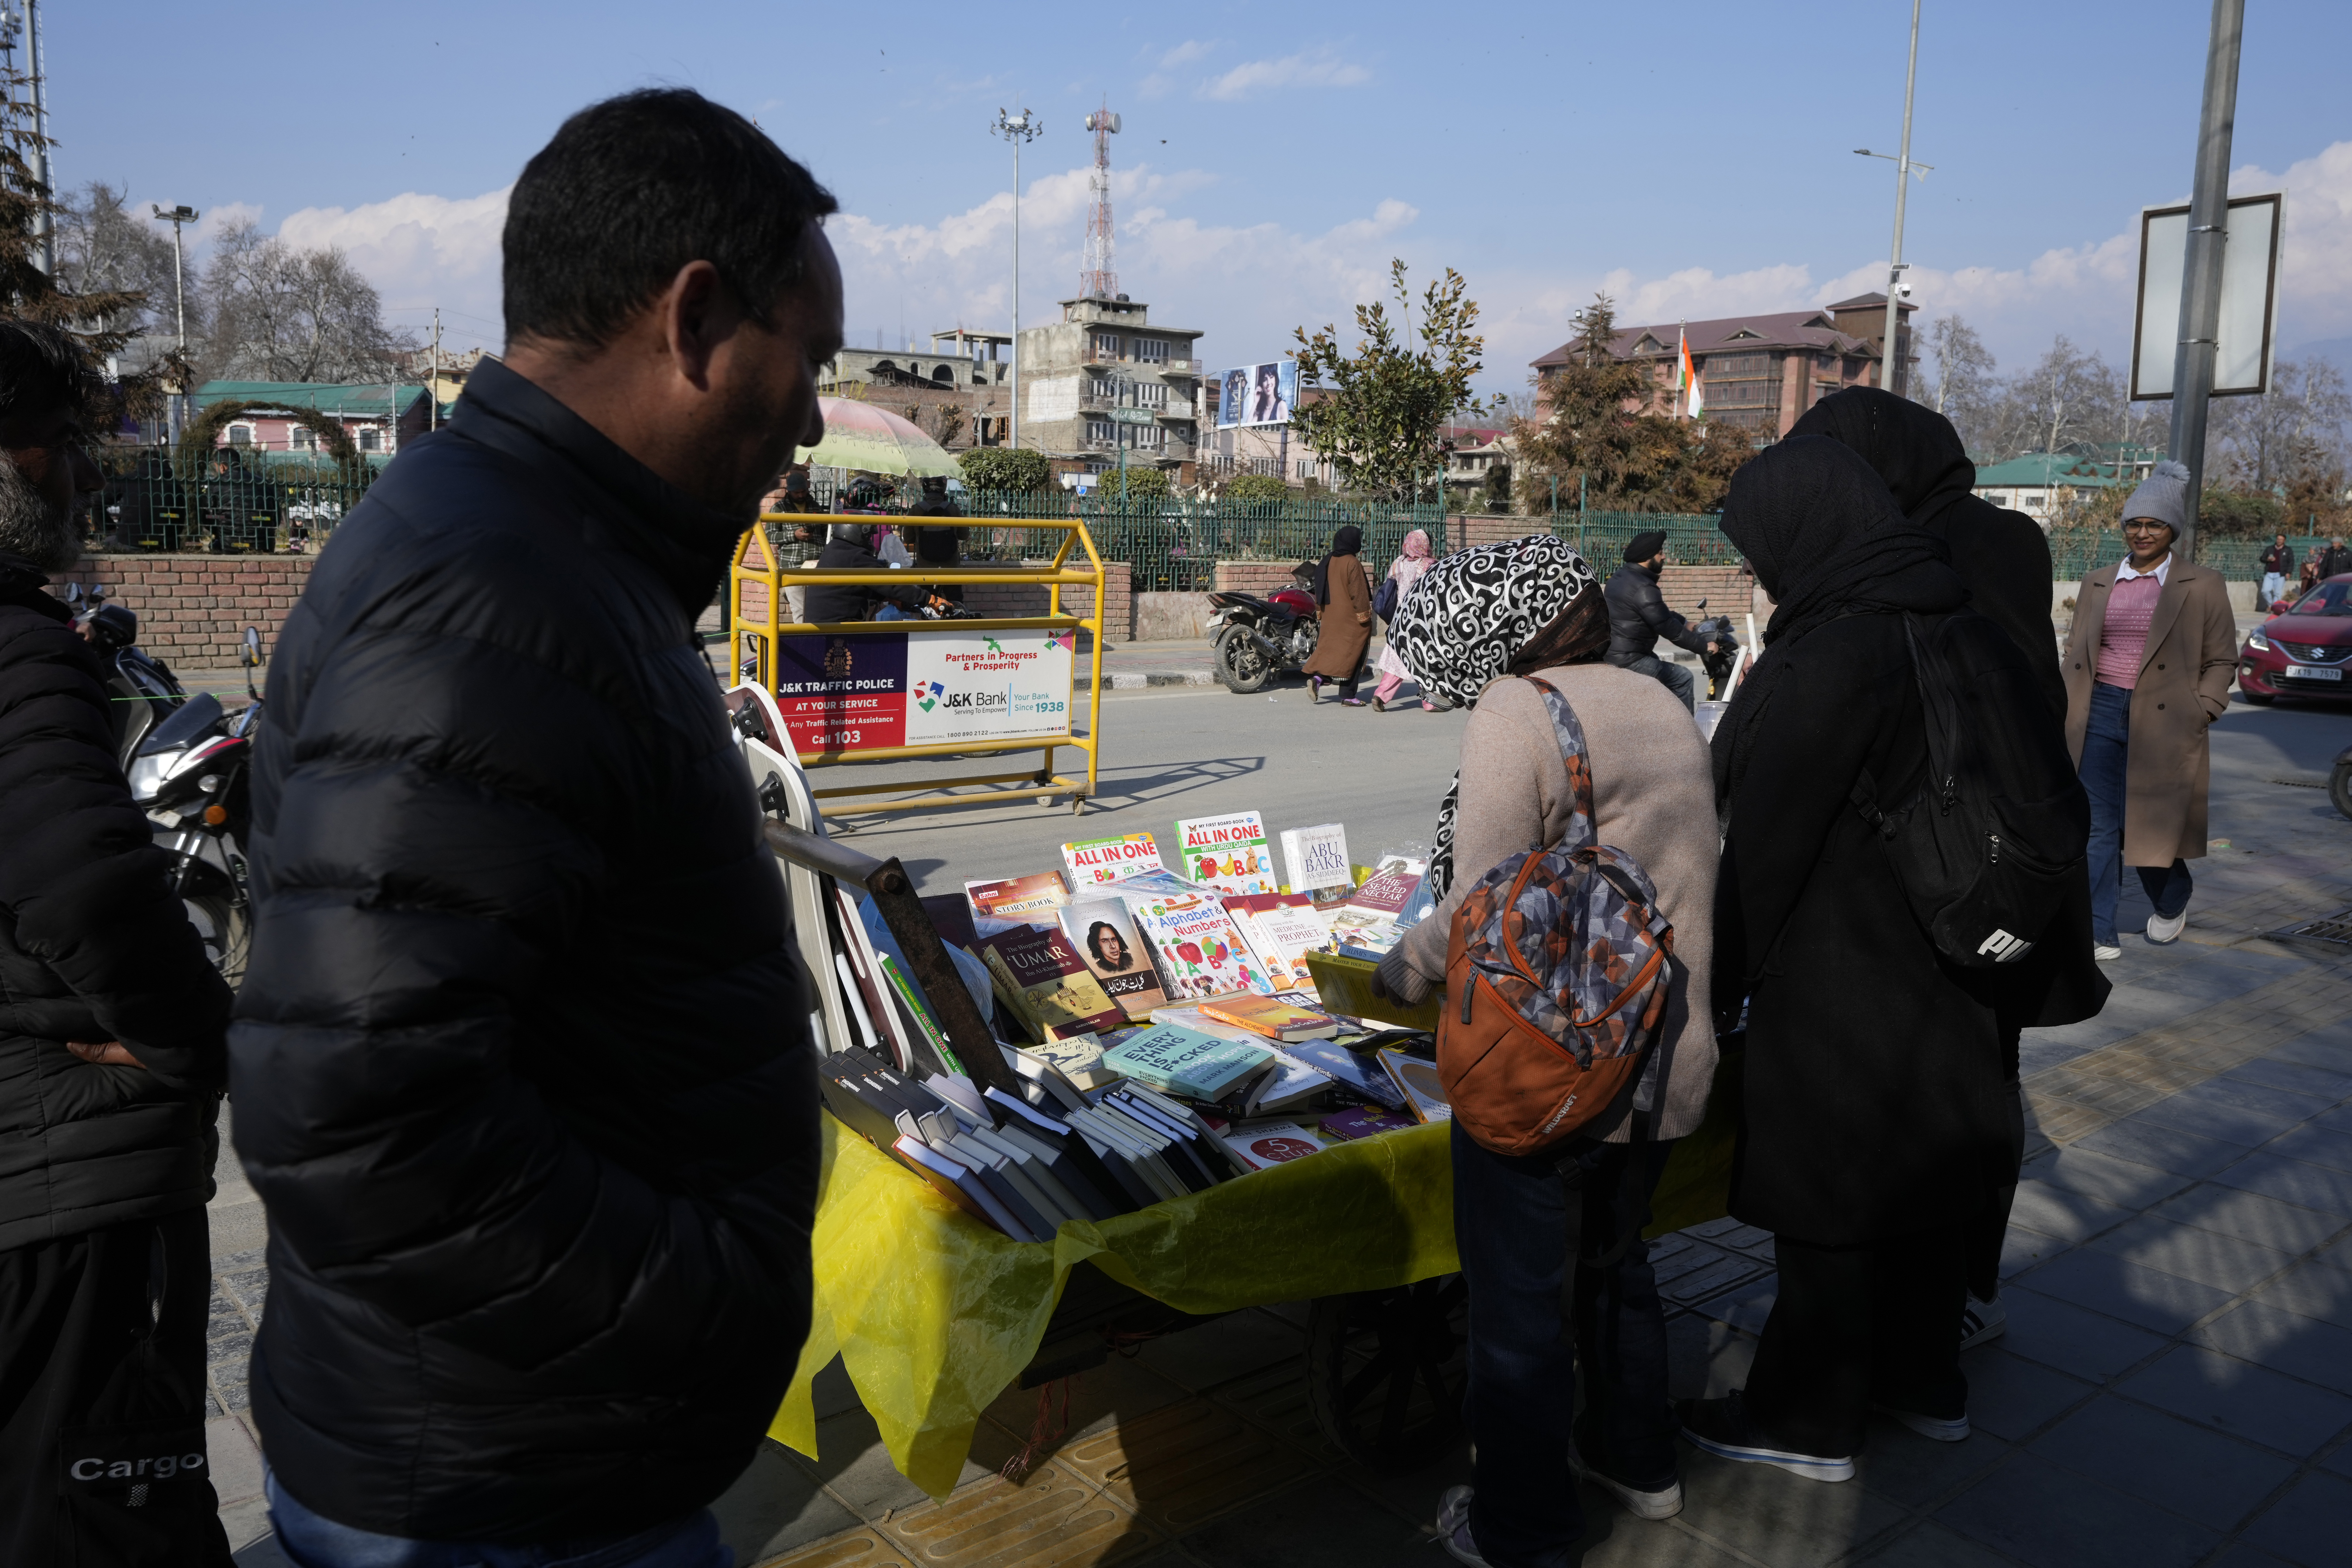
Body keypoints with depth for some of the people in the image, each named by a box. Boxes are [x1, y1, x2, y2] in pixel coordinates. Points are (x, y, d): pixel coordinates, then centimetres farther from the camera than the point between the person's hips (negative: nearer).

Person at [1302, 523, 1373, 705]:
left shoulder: (1326, 562, 7)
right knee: (1352, 654, 0)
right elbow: (1358, 593, -16)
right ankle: (1348, 696, 2)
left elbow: (1319, 591, 13)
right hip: (1350, 618, -6)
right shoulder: (1353, 564, -15)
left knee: (1329, 648, 12)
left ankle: (1317, 677, -12)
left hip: (1330, 617, 7)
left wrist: (1320, 612, 20)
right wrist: (1365, 616, -10)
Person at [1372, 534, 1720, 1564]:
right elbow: (1676, 887, 12)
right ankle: (1636, 1460, 46)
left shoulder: (1517, 716, -17)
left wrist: (1396, 972, -3)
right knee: (1617, 1261, 28)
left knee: (1516, 1302, 10)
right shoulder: (1665, 710, 8)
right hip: (1666, 1063, 8)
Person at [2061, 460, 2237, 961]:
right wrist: (2070, 712, 5)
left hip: (2163, 725, -2)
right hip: (2102, 714, 3)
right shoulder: (2096, 582, 11)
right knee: (2102, 828, 0)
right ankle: (2100, 934, 4)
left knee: (2151, 823, 4)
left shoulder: (2202, 586, 3)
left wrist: (2201, 714, -7)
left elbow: (2221, 660, 4)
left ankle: (2173, 900, 36)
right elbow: (2075, 652, 14)